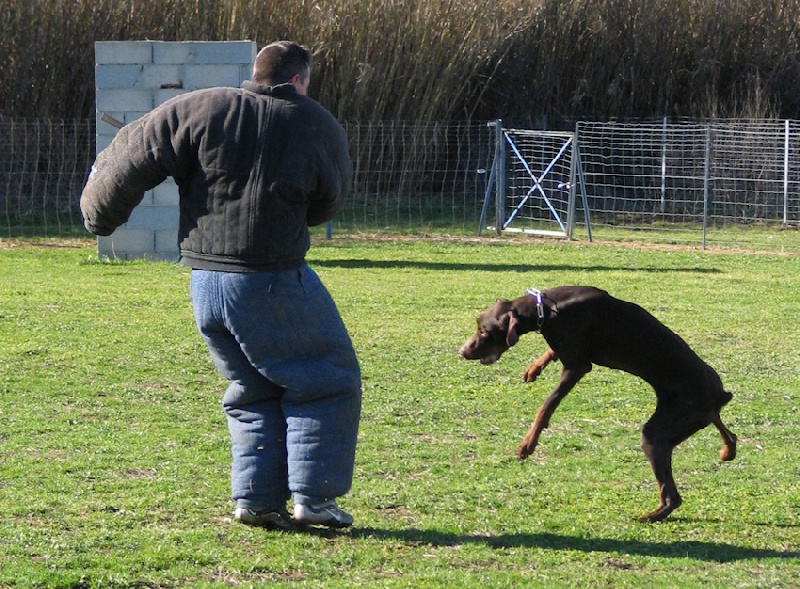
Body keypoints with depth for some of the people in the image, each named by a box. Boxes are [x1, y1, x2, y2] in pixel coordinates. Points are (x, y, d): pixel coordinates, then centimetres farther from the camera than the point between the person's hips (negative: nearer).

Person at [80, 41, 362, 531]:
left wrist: (100, 215, 16)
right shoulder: (318, 127, -1)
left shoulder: (200, 111, 2)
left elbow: (134, 158, 1)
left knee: (253, 390, 19)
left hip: (205, 283, 5)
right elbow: (330, 201, 13)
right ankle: (313, 497, 3)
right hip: (274, 281, -4)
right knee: (326, 381, 9)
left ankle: (256, 498, 13)